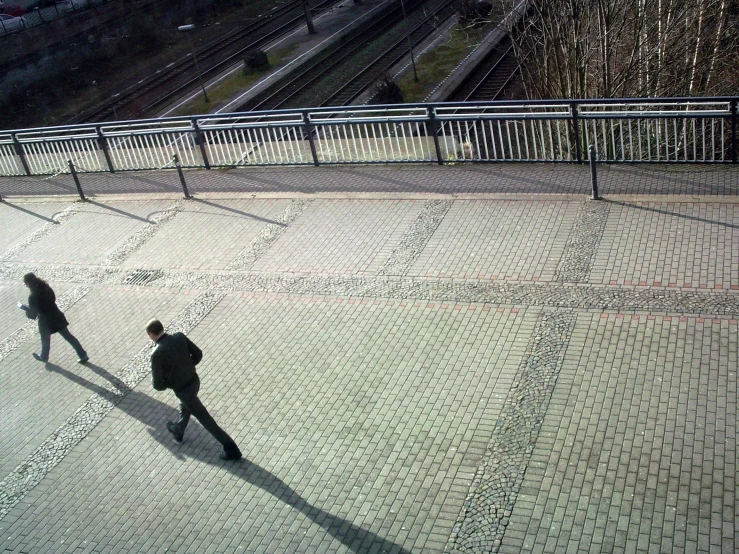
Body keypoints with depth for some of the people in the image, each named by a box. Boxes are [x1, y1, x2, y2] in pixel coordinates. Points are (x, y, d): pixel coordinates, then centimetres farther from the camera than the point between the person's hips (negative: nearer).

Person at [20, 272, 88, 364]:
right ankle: (83, 355, 18)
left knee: (45, 341, 22)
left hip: (46, 323, -5)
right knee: (68, 336, 16)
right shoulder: (46, 288, -5)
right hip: (57, 317, 5)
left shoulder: (33, 297, -23)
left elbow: (33, 315, -17)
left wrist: (22, 307, -2)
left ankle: (44, 357, 48)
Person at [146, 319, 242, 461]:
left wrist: (167, 382, 1)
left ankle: (231, 450, 10)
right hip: (194, 381, 7)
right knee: (185, 405, 35)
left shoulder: (157, 354, -26)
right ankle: (178, 431, 62)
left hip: (183, 390, -7)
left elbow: (158, 384, -21)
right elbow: (198, 354, 2)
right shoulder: (180, 337, -10)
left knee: (205, 419, 5)